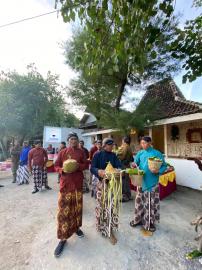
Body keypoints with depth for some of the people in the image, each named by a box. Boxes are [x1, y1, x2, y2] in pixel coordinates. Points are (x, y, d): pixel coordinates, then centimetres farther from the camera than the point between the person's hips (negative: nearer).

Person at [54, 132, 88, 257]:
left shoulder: (81, 152, 5)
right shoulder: (62, 152, 3)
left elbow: (85, 165, 2)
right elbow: (56, 166, 5)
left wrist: (78, 166, -17)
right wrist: (62, 170, -16)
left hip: (78, 183, 2)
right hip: (65, 183, -1)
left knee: (77, 206, 15)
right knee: (64, 209, 1)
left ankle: (77, 227, 39)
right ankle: (63, 238, 16)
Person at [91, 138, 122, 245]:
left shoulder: (114, 155, 5)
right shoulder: (98, 154, -6)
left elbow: (119, 166, -5)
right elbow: (92, 168, -12)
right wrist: (99, 172, -32)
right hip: (101, 183, -2)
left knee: (111, 205, 5)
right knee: (101, 204, 12)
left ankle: (110, 230, 24)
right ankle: (101, 225, 37)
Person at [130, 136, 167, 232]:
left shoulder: (157, 154, -8)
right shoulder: (140, 153, 2)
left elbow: (164, 166, -4)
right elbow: (135, 163, 8)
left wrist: (158, 171, -21)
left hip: (152, 183, -3)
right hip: (141, 181, 4)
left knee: (151, 203, 9)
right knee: (140, 201, 15)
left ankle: (150, 222, 31)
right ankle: (139, 219, 35)